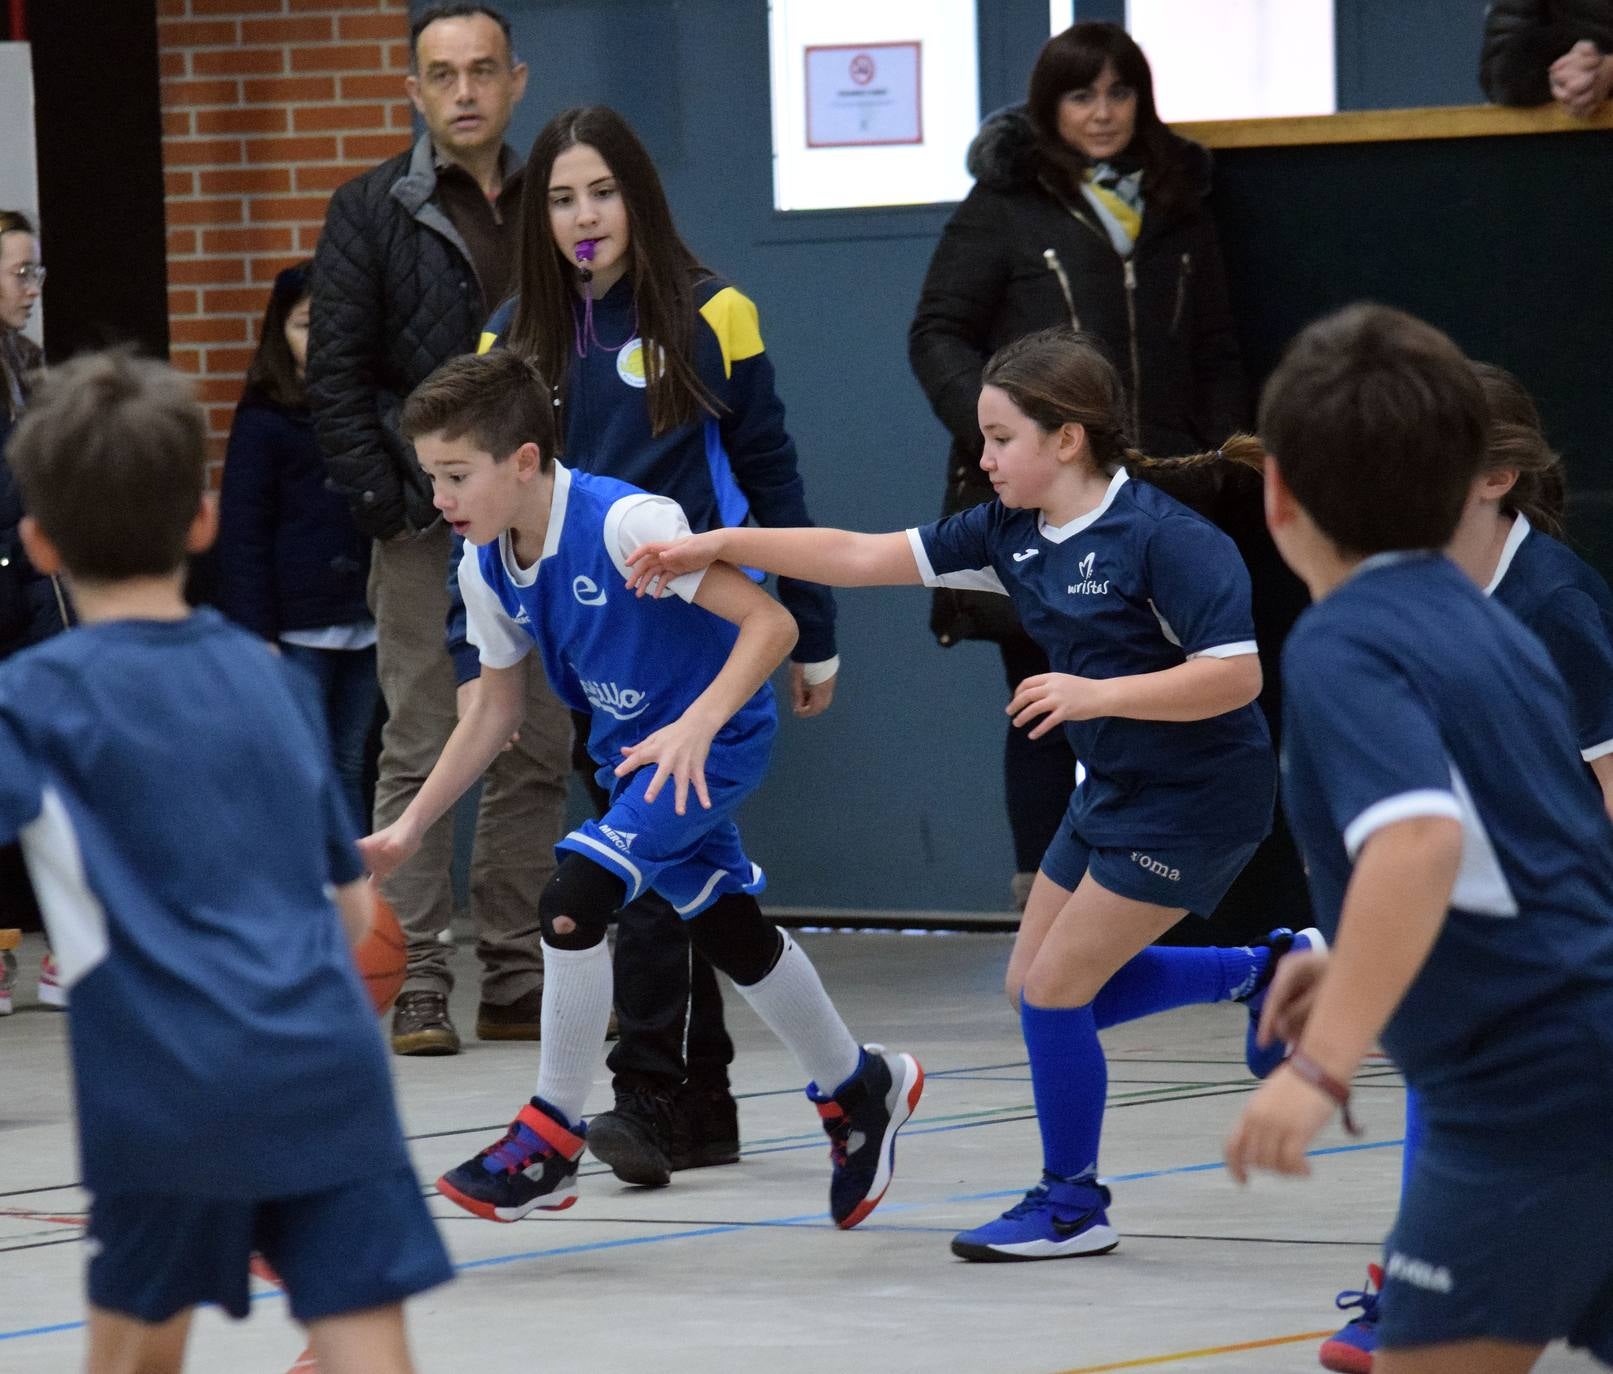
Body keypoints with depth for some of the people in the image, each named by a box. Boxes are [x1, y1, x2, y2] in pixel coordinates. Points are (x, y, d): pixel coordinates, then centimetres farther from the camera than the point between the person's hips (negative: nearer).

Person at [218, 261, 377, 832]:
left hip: (365, 625, 5)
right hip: (298, 629, -5)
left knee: (348, 766, 11)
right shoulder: (264, 421, -3)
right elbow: (243, 535, -4)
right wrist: (256, 635, -10)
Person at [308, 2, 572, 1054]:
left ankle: (518, 983, 11)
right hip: (430, 530, -4)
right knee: (422, 755, -6)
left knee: (537, 758, 6)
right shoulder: (375, 212, 1)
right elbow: (335, 377, -3)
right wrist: (388, 509, -10)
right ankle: (416, 988, -5)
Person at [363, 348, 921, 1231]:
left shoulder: (624, 525, -31)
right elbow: (495, 709, 5)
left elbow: (770, 624, -31)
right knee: (731, 935, 20)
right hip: (630, 751, 8)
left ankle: (550, 1142, -8)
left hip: (714, 742, -8)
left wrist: (696, 726, -44)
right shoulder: (486, 566, -8)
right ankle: (859, 1087, 44)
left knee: (573, 901, -21)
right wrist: (407, 831, 0)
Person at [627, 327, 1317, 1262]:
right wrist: (720, 545, -3)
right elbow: (863, 557, 2)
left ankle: (1074, 1207, 11)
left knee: (1055, 988, -7)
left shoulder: (1164, 538, -22)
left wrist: (1098, 694, -31)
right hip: (1114, 790, 9)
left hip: (1194, 800, -9)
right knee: (1036, 986, 14)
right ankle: (1266, 971, 25)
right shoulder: (1012, 533, 1)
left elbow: (1237, 674, -26)